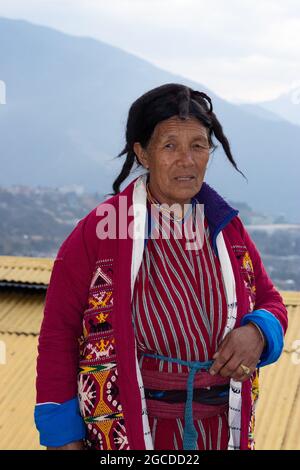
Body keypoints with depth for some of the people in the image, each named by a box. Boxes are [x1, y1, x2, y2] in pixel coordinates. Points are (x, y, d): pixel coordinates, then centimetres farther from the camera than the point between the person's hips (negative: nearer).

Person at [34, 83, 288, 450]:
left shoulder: (227, 227, 0)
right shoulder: (98, 230, -14)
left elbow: (269, 301, 11)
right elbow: (59, 332, -10)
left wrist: (257, 333, -13)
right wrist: (62, 438, -11)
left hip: (221, 429, 4)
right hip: (126, 433, -4)